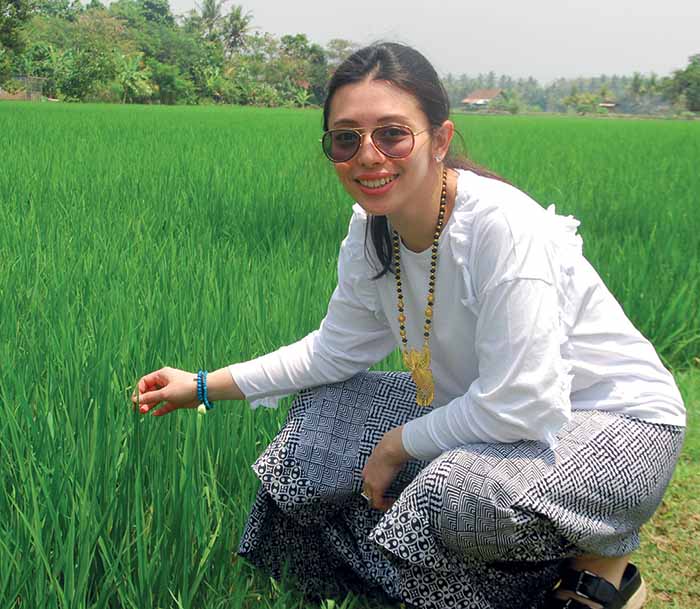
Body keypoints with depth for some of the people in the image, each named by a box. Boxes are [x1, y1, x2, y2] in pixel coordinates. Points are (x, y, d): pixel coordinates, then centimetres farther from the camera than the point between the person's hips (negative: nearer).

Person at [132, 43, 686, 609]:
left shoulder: (502, 228, -30)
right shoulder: (371, 232, -6)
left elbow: (521, 406, -32)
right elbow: (335, 349, 7)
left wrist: (397, 445, -17)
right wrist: (206, 386, 4)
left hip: (619, 426, -8)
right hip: (499, 409, 8)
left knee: (464, 489, -36)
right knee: (324, 411, 5)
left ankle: (603, 557, -1)